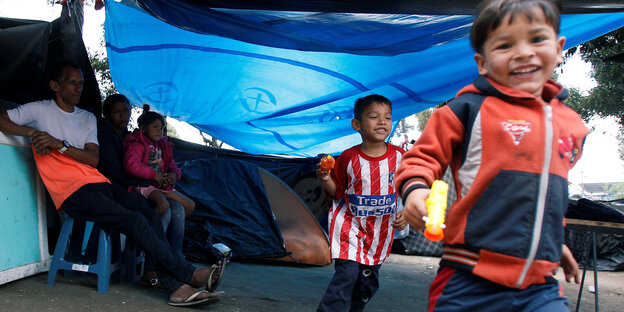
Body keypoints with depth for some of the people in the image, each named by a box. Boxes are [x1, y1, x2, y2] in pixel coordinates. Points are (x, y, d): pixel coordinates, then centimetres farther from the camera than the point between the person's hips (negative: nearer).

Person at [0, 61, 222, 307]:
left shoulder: (87, 118, 21)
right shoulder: (39, 111, 9)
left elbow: (94, 159, 8)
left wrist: (60, 144, -6)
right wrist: (31, 131, -8)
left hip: (99, 183, 6)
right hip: (73, 192, -6)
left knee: (149, 214, -18)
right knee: (135, 221, -23)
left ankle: (175, 287, -23)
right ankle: (189, 273, -15)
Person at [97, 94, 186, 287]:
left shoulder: (128, 136, 20)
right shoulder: (103, 132, -5)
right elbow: (115, 173, -13)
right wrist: (150, 183, -8)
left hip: (134, 190, 8)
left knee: (177, 209, -10)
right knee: (162, 210, -25)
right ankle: (150, 271, -19)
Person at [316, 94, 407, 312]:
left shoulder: (398, 157, -3)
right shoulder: (349, 158, -8)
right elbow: (337, 194, 0)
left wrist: (405, 214, -4)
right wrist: (326, 180, -19)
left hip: (381, 229, 3)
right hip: (350, 223, -3)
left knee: (368, 281, 11)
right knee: (348, 272, -19)